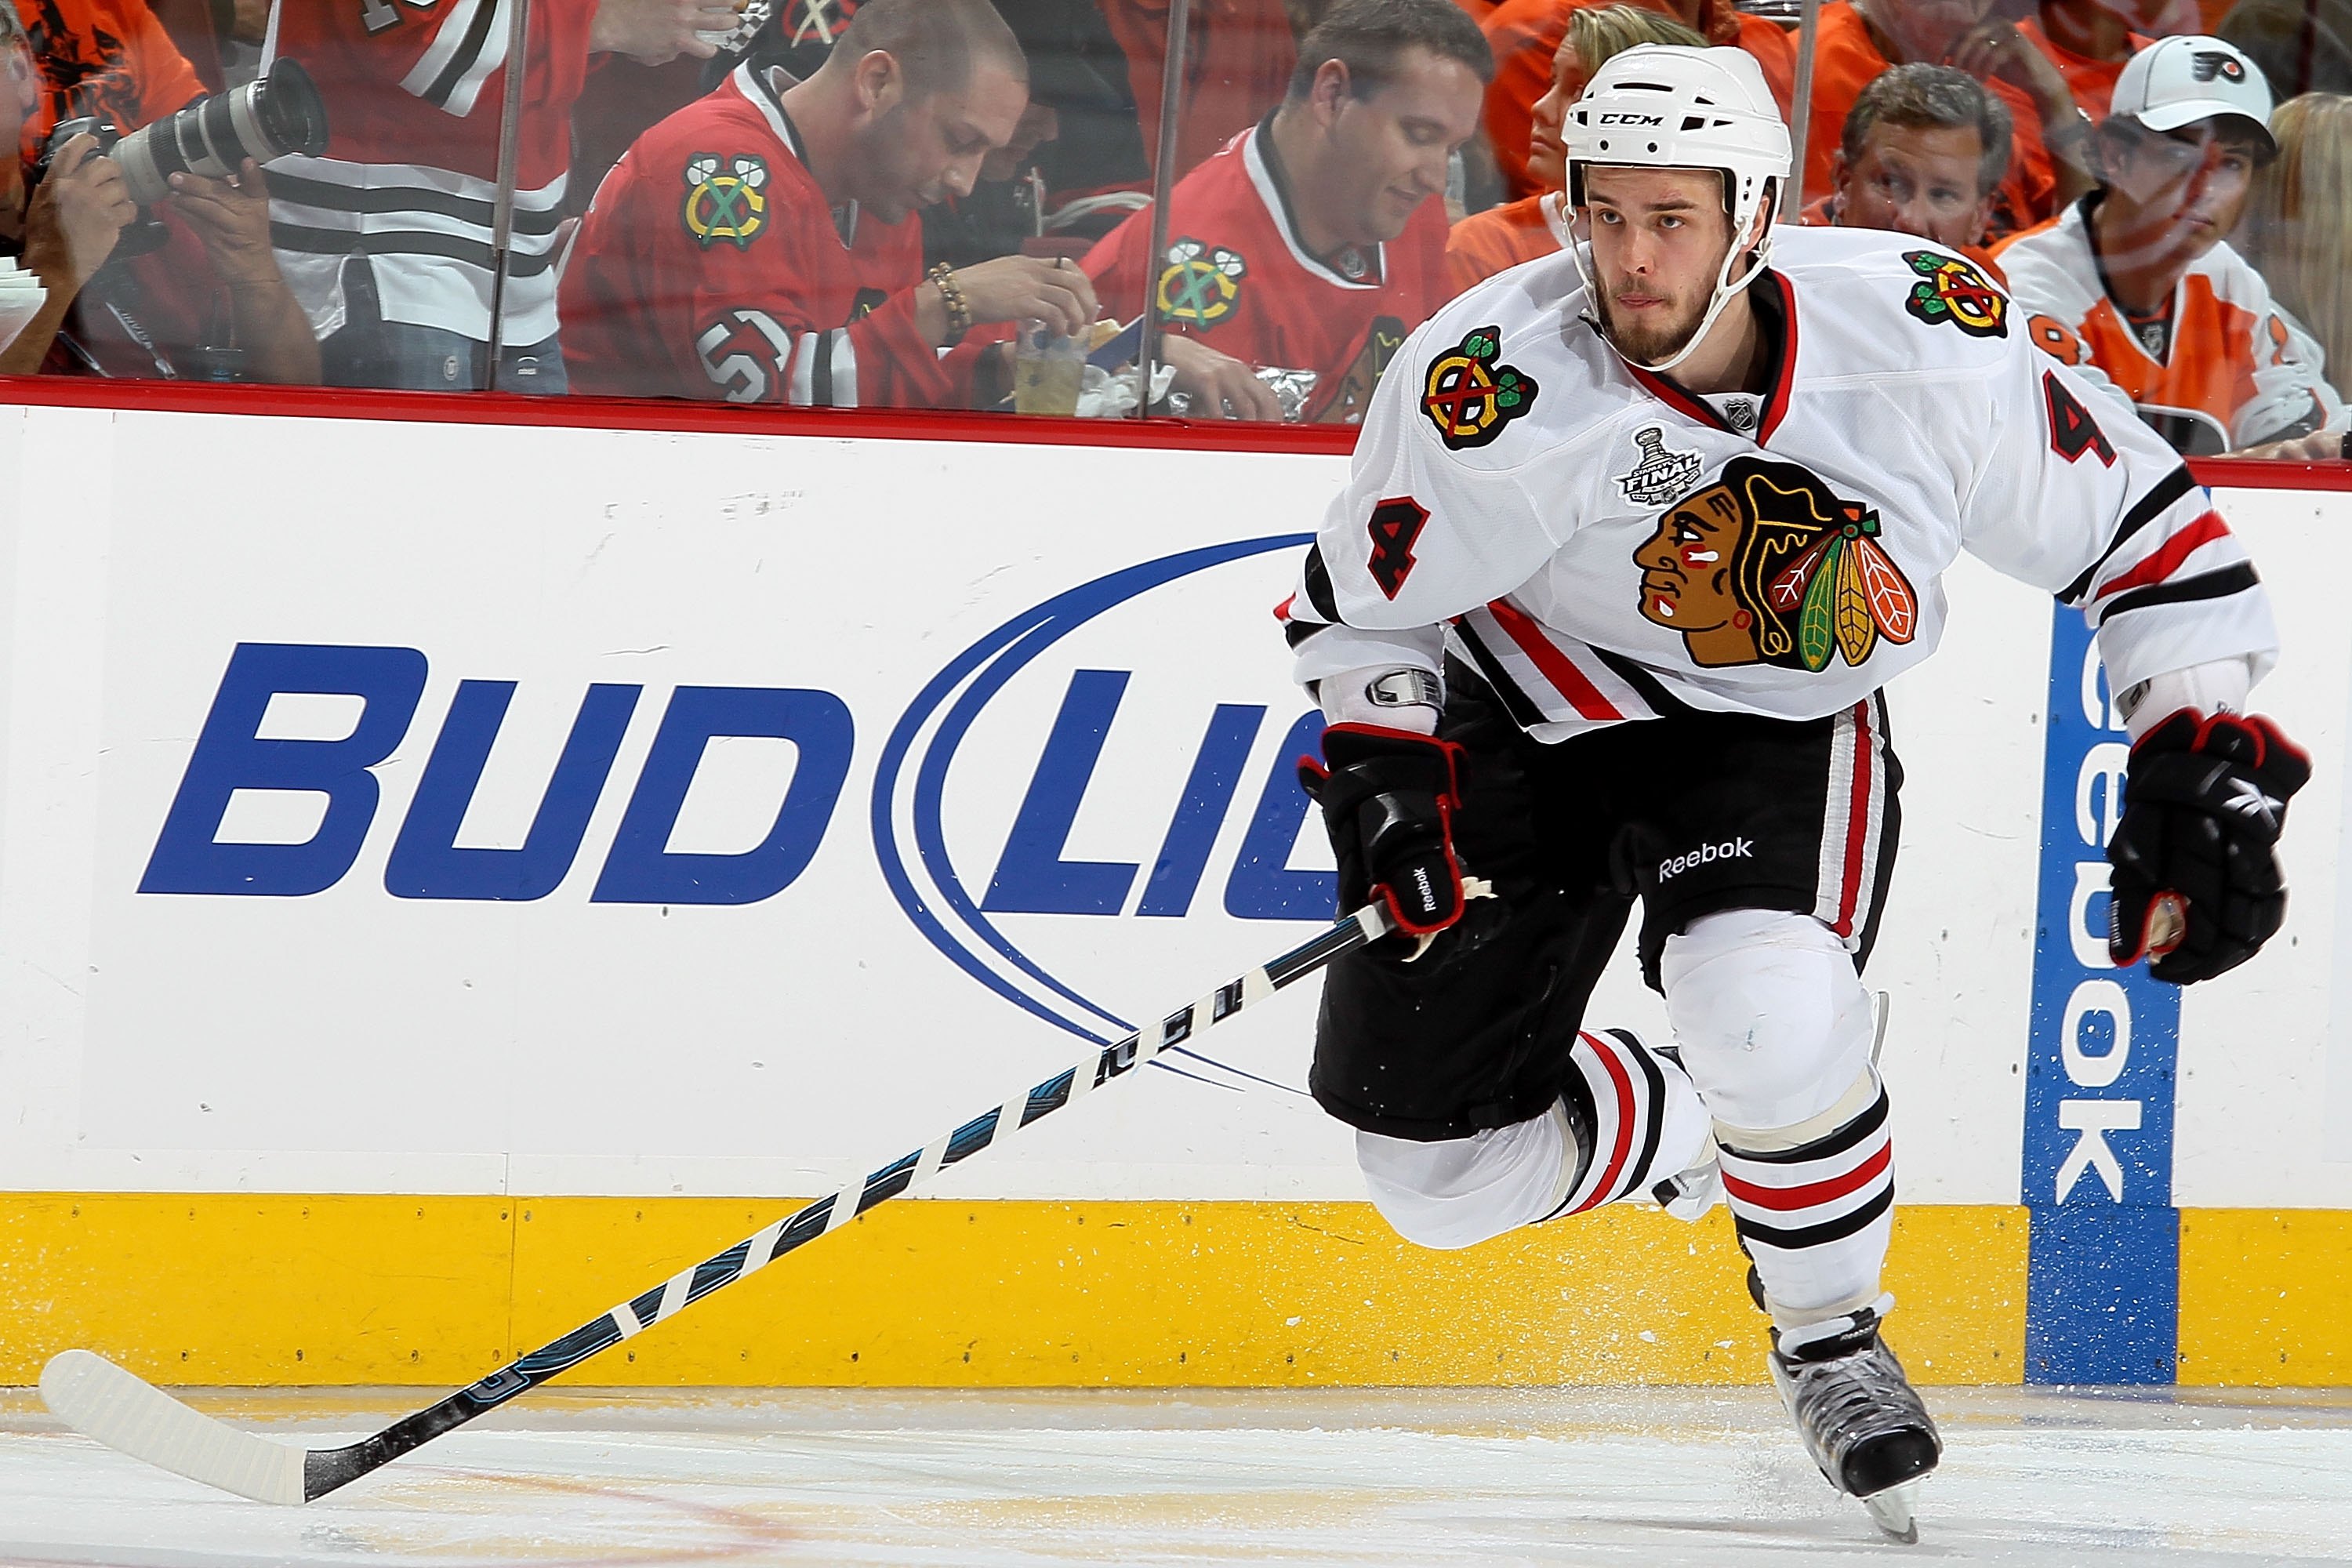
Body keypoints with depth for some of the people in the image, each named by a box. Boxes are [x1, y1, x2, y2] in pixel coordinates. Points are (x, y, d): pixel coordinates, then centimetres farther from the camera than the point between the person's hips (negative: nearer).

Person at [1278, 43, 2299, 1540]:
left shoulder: (1924, 340, -23)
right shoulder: (1495, 391, -26)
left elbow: (2140, 528, -9)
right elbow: (1361, 599, -6)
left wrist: (2204, 768, -12)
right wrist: (1379, 768, -20)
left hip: (1784, 727, -1)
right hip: (1528, 720, 1)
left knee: (1766, 1008, -32)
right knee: (1440, 1174, -3)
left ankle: (1833, 1336, -3)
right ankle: (1674, 1134, 31)